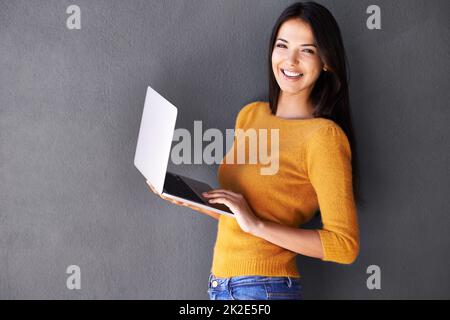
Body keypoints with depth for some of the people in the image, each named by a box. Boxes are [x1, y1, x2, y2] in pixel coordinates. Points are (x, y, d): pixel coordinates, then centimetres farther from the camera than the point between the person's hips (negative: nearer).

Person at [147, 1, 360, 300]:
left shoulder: (323, 135, -15)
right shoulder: (250, 114, 6)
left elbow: (345, 244, -17)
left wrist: (256, 224, -21)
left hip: (264, 287, -6)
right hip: (221, 282, 6)